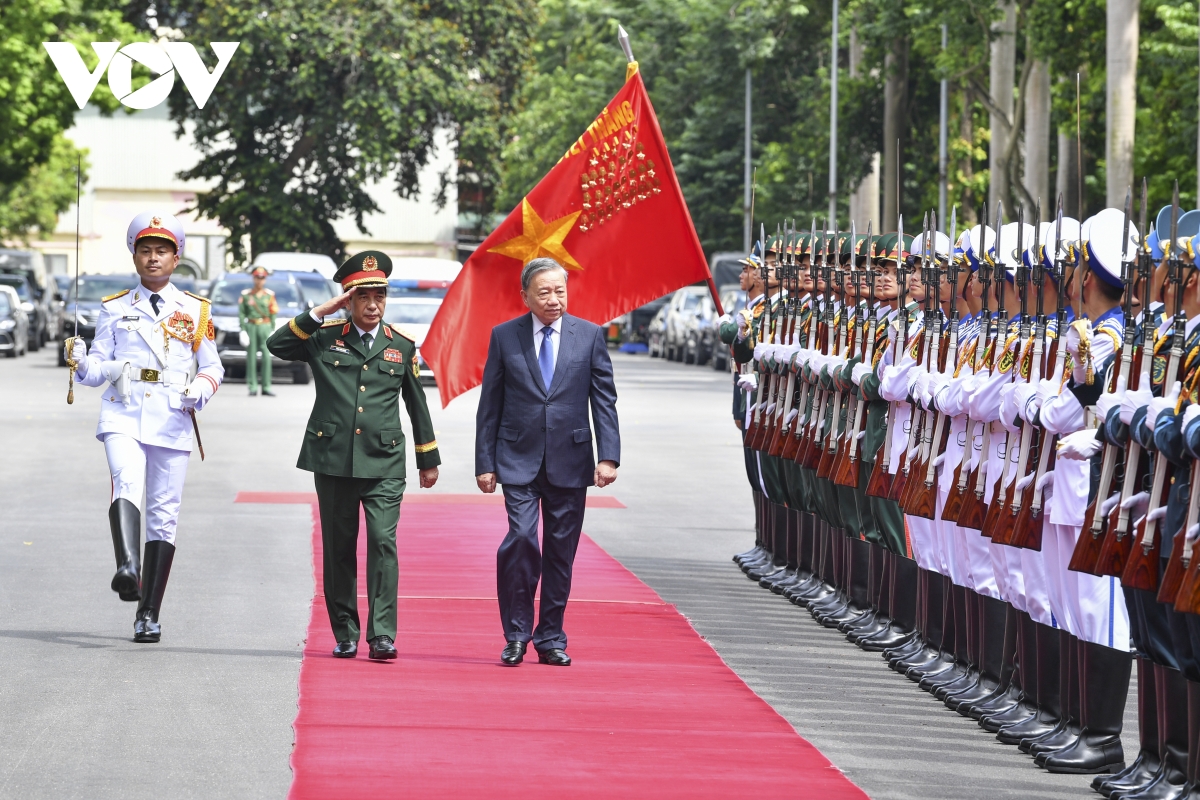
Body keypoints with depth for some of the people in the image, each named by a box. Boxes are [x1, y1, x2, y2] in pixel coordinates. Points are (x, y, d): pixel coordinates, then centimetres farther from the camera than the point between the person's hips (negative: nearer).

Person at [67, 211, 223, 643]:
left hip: (172, 420, 1)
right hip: (123, 415, -1)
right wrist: (81, 361, -11)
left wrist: (200, 390, -7)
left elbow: (212, 368, 15)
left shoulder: (195, 311, 12)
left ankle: (148, 614, 6)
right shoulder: (115, 309, 12)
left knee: (163, 515, 1)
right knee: (127, 483, -29)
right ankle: (128, 568, -50)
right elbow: (98, 368, 11)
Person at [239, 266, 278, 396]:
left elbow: (272, 313, 10)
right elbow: (241, 313, 3)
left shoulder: (269, 295, 9)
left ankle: (266, 387, -5)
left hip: (265, 327, 1)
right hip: (251, 327, -1)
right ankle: (252, 387, 1)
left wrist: (273, 330, 3)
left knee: (266, 357, -7)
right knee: (251, 357, -2)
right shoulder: (246, 295, 5)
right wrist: (243, 331, -5)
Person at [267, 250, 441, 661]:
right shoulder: (325, 338, 5)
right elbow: (277, 345, -8)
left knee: (384, 543, -13)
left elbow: (416, 403, 16)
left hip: (384, 463, -1)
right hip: (333, 459, 1)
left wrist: (429, 458, 19)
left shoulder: (402, 345, 8)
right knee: (339, 549, 6)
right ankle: (345, 635, 15)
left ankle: (382, 635, -14)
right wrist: (321, 312, -10)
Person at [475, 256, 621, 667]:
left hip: (569, 461, 1)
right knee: (521, 539, -15)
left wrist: (609, 456, -6)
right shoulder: (504, 337, 3)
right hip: (519, 460, -1)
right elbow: (490, 405, 5)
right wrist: (485, 462, 1)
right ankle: (516, 634, -2)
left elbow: (604, 400, 4)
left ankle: (550, 638, 15)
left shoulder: (589, 335, 4)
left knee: (561, 551, 4)